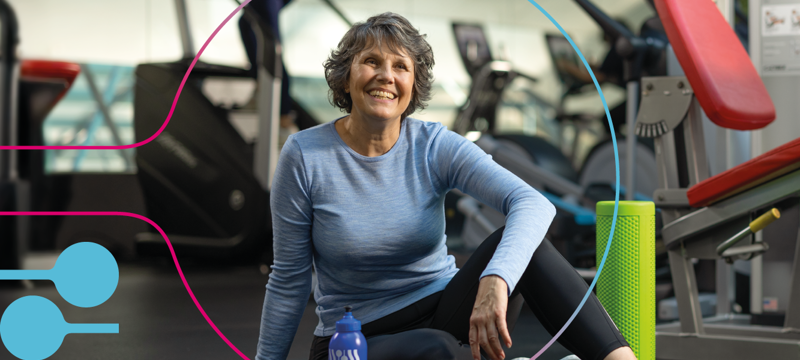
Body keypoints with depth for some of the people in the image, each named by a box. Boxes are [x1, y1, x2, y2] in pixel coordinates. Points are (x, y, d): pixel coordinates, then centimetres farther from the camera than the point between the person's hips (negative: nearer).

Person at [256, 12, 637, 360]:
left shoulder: (435, 147, -6)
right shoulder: (304, 155, -9)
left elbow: (534, 204, -23)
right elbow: (289, 278, -1)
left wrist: (495, 281, -41)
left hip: (442, 316, 3)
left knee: (515, 241, -25)